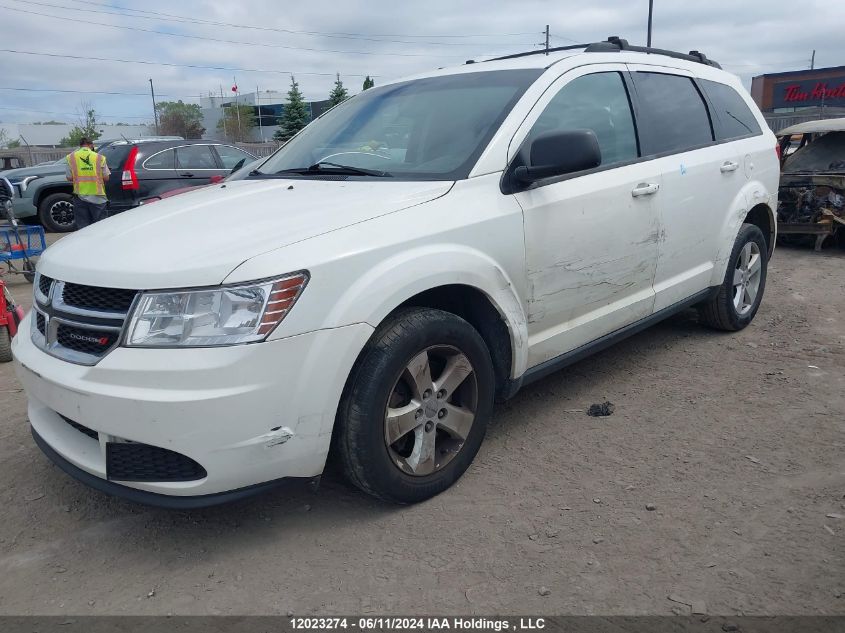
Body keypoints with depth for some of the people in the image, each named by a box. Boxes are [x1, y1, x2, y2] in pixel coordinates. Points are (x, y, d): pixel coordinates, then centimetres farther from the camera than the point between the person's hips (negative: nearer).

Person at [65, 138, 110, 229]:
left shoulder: (71, 157, 1)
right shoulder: (100, 157, -1)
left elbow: (69, 177, -2)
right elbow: (106, 178, -3)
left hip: (80, 196, 1)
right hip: (98, 197, -1)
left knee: (83, 226, 6)